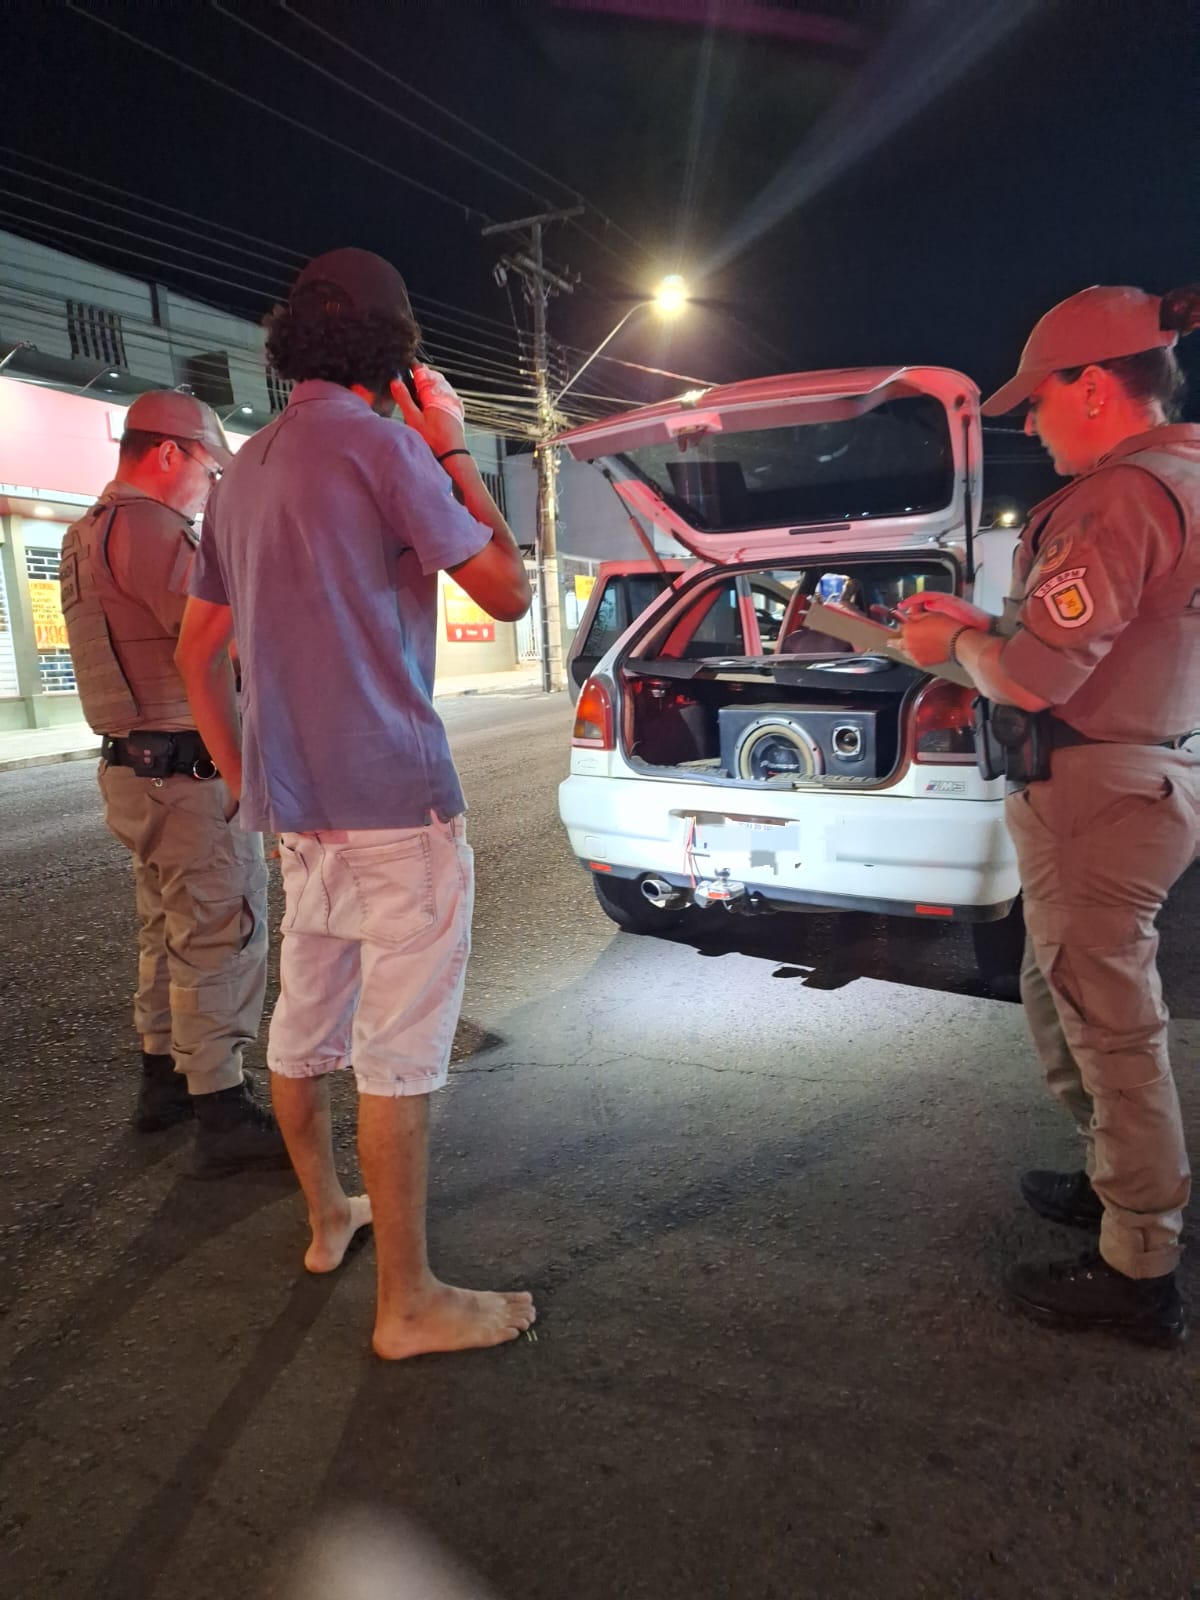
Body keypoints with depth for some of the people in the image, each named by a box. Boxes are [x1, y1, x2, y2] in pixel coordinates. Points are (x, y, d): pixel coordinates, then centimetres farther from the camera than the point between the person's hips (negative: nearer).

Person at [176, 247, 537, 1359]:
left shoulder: (245, 469, 16)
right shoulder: (381, 442, -9)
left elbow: (195, 652, 18)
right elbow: (507, 590, -6)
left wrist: (244, 780, 20)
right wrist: (453, 452, 3)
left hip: (294, 805, 9)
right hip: (392, 804, -8)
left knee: (303, 1023, 18)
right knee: (400, 1051, -1)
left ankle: (327, 1218, 37)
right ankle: (407, 1304, 10)